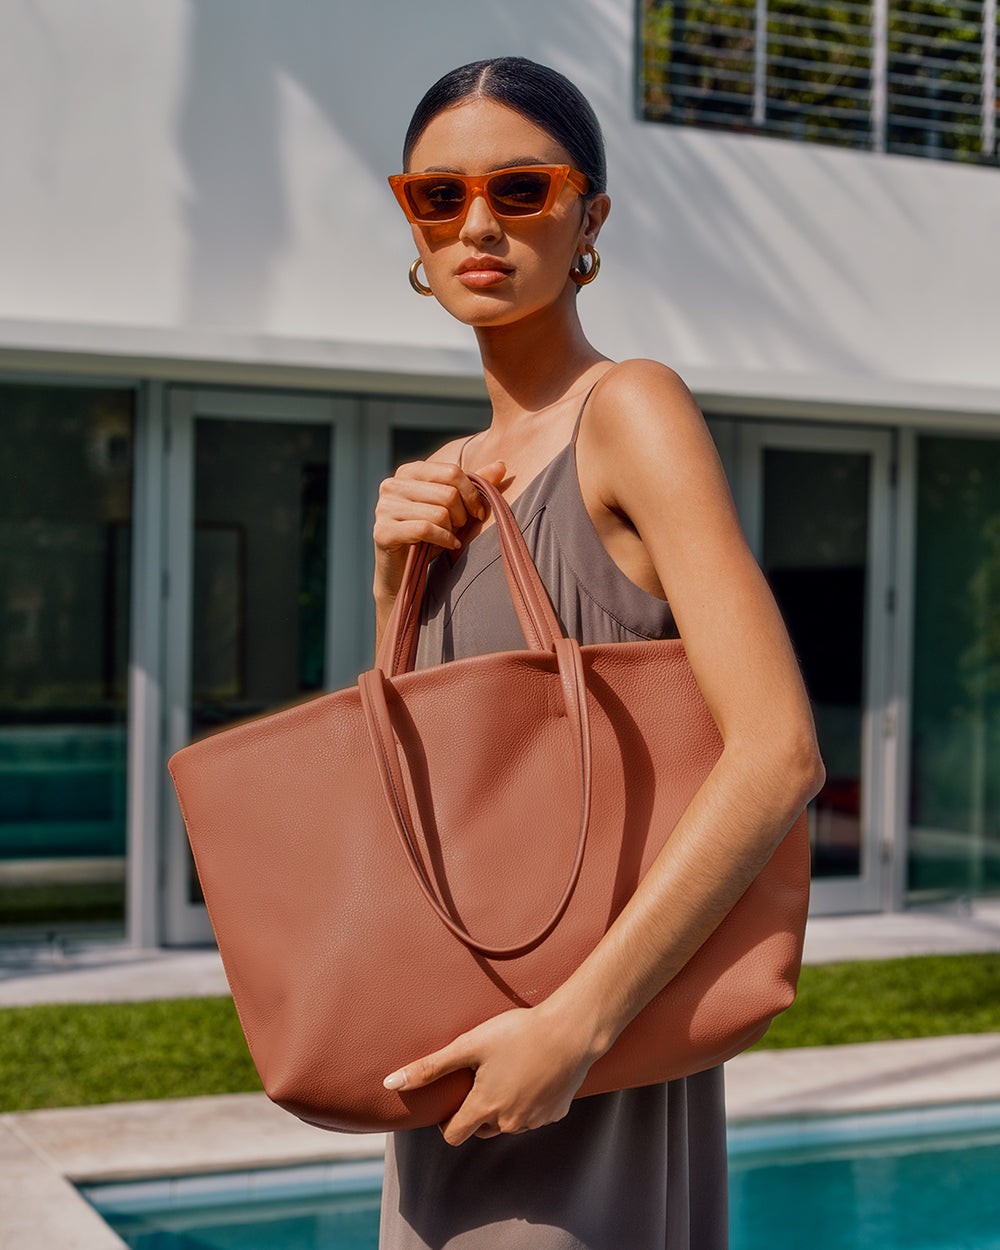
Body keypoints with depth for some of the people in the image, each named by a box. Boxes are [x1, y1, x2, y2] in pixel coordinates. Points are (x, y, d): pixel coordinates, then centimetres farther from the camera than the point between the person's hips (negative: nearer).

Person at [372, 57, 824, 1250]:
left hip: (590, 1062, -7)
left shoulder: (631, 410, -12)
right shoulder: (449, 479, 10)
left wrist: (574, 1019, -25)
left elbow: (780, 754, -22)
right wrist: (393, 584, -2)